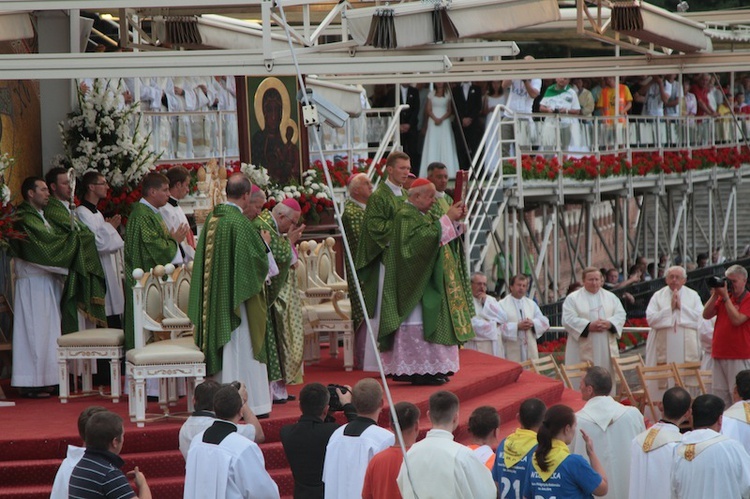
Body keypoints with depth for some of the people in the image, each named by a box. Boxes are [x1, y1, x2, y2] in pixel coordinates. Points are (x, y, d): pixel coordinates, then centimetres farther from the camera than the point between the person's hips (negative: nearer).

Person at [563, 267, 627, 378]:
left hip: (606, 349, 4)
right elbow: (568, 319, -9)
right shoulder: (572, 298, 2)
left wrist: (609, 324, -14)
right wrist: (589, 326, -19)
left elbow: (620, 315, 7)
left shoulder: (611, 297, 14)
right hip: (583, 350, -4)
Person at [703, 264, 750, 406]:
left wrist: (725, 296, -13)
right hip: (719, 354, 7)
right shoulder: (723, 298, 15)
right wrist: (715, 295, -1)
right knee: (719, 396, 6)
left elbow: (736, 319, -18)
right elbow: (706, 315, 8)